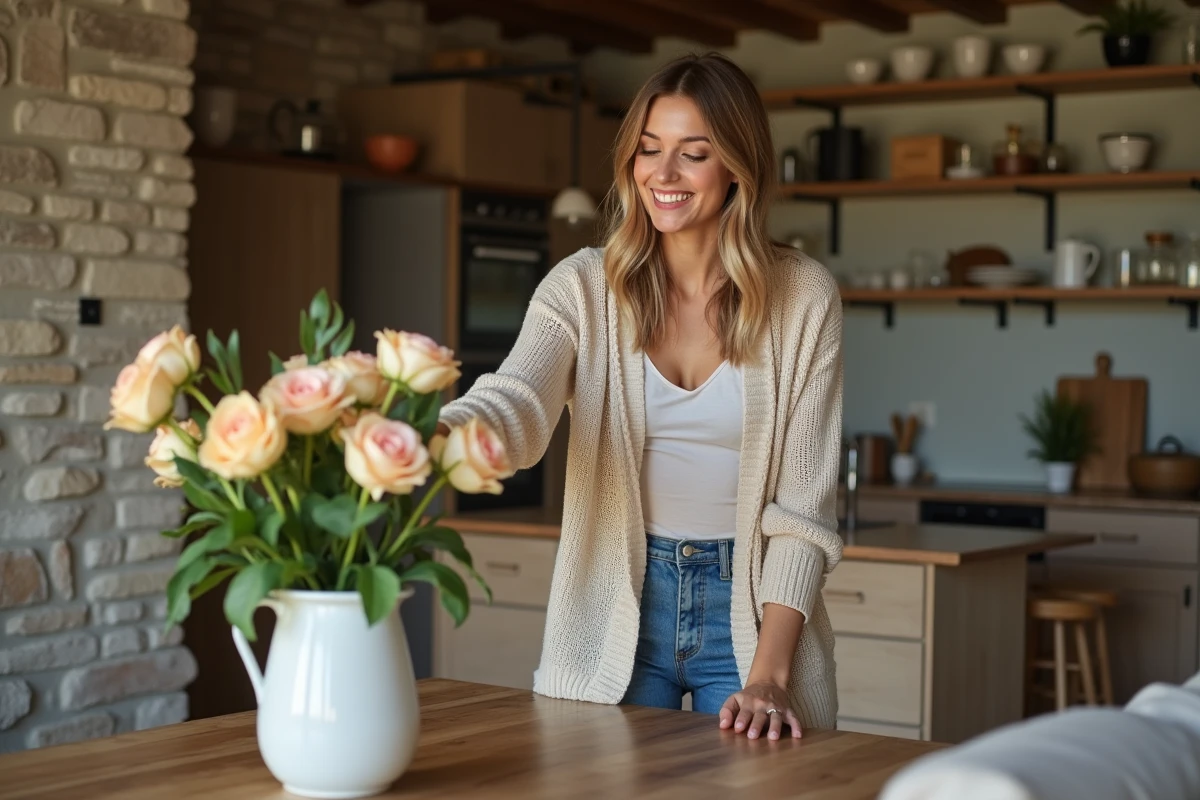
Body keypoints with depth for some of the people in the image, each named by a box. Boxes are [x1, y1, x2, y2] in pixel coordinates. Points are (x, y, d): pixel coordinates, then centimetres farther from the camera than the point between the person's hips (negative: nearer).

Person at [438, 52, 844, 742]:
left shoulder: (803, 297, -6)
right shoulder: (585, 286, -4)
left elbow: (804, 504, -7)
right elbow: (515, 407, -23)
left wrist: (769, 674, -16)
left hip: (749, 606, -1)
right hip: (618, 610, 1)